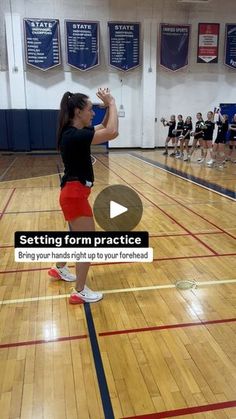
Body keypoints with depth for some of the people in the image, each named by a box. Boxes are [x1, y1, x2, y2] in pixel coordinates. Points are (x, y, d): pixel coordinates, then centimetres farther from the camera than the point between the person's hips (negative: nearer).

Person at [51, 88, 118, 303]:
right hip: (75, 193, -10)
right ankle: (79, 292, 15)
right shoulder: (73, 135, -23)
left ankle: (59, 269, 49)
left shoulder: (76, 131, 6)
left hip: (73, 192, 10)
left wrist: (109, 106, 2)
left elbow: (104, 127, 18)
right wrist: (112, 103, -18)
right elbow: (112, 132, -30)